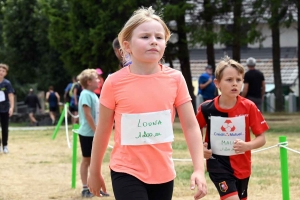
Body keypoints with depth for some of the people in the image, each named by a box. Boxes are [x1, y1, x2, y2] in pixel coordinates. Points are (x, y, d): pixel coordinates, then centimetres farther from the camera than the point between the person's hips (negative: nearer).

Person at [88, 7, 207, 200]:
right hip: (127, 173, -3)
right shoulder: (115, 83, -9)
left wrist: (199, 169, -13)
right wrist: (95, 171, 10)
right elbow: (103, 130, 2)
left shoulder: (175, 79, -4)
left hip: (163, 173, 3)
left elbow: (191, 126, -3)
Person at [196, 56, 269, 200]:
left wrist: (248, 145, -26)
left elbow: (261, 138, -6)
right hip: (218, 164, -3)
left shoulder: (249, 107, -9)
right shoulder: (206, 109, -10)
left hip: (242, 166, 3)